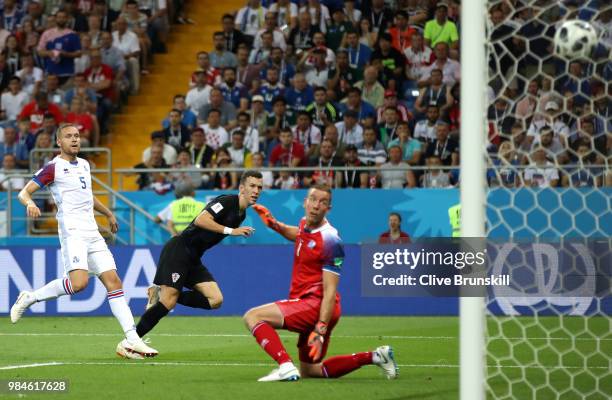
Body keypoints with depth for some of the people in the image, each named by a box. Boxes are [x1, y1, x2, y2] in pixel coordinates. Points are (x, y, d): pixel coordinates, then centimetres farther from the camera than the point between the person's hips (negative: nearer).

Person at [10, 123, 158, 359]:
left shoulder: (84, 165, 20)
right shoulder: (54, 167, -2)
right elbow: (24, 192, -5)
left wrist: (108, 213, 46)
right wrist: (30, 203, -27)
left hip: (92, 233, 7)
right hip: (72, 231, -7)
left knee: (113, 281, -3)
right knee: (79, 282, -26)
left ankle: (131, 340, -6)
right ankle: (28, 299, -5)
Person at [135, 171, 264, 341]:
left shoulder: (241, 215, 15)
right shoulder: (227, 201, -12)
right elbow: (200, 220, -26)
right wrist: (230, 230, -25)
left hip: (194, 259, 9)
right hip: (179, 249, -9)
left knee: (216, 300, -7)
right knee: (167, 303, -16)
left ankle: (161, 294, 3)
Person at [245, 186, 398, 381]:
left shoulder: (330, 240, -19)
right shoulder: (305, 223, 6)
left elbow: (330, 291, -22)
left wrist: (320, 330, -29)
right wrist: (274, 224, 18)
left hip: (315, 305, -10)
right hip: (309, 306, 10)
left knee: (253, 316, -19)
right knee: (309, 371, 21)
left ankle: (286, 366, -32)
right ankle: (373, 357, 23)